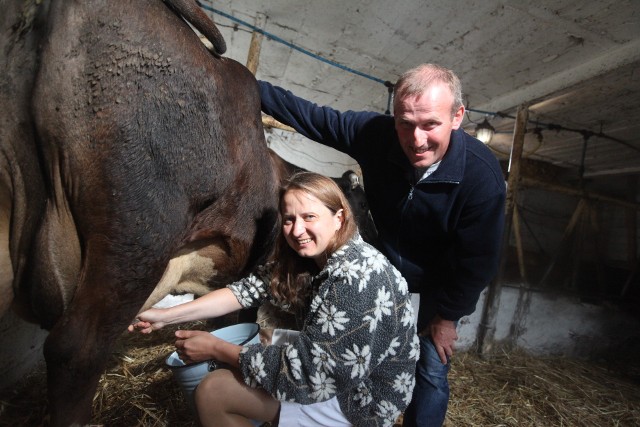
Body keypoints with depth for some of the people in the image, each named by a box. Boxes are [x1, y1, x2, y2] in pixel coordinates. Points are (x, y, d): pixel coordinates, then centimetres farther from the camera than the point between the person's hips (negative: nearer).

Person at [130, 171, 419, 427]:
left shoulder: (359, 279, -30)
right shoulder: (310, 256, -4)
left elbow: (307, 367, -28)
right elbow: (255, 286, -6)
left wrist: (216, 349, -18)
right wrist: (167, 316, -10)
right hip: (332, 368, 7)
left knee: (212, 392, -8)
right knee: (231, 365, 11)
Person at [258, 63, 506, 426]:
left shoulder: (483, 176, -33)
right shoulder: (375, 132, -28)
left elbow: (478, 262, -20)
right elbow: (312, 117, -13)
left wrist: (447, 317, -9)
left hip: (442, 280, -2)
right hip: (385, 261, 3)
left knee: (431, 368, 7)